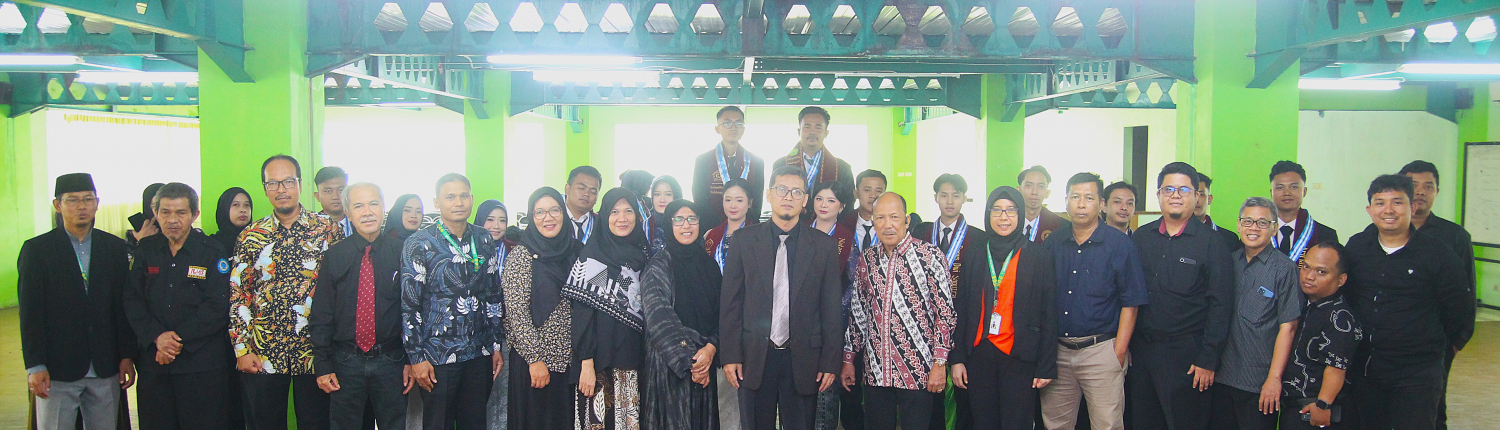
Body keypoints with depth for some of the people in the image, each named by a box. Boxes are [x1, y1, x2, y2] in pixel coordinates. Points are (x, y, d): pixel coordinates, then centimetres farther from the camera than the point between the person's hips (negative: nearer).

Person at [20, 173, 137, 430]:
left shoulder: (115, 247, 8)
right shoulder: (36, 249, 0)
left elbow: (124, 305, 8)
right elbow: (30, 312, -3)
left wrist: (127, 356, 3)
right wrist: (35, 366, -8)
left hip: (106, 370, 2)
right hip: (56, 370, -2)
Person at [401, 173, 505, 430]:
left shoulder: (483, 240, 7)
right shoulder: (419, 244, -6)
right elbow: (408, 304, -8)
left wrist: (496, 345, 12)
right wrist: (416, 357, -10)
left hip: (480, 354, 4)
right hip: (437, 358, -4)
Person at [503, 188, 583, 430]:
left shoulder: (575, 250, 6)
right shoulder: (522, 254, -9)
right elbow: (517, 311, -13)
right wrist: (535, 359, -16)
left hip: (569, 358, 5)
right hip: (534, 359, -4)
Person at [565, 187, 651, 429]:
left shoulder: (641, 254, 11)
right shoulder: (592, 254, -5)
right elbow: (582, 313, -10)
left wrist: (647, 359, 11)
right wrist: (586, 364, -16)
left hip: (634, 358, 5)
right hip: (602, 360, -5)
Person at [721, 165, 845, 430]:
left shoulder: (824, 246, 2)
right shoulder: (745, 240, 2)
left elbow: (832, 309, 2)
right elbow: (730, 301, 1)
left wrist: (830, 363, -2)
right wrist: (730, 355, -3)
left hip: (803, 360, 0)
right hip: (754, 358, 0)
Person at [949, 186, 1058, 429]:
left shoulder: (1038, 256, 1)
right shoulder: (974, 254, 8)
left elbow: (1048, 315, 0)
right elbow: (961, 308, 8)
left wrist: (1047, 366, -4)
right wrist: (957, 358, 2)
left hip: (1019, 357, -2)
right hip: (979, 353, 2)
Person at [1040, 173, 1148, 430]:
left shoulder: (1120, 244, -3)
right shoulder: (1053, 243, 7)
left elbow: (1130, 303, -4)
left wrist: (1119, 353, -9)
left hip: (1101, 350, -3)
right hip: (1057, 350, 4)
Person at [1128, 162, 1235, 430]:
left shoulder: (1211, 243, -3)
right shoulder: (1141, 237, 8)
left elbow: (1220, 307, -6)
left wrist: (1208, 360, -11)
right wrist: (1124, 345, 4)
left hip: (1185, 357, -4)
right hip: (1140, 349, 4)